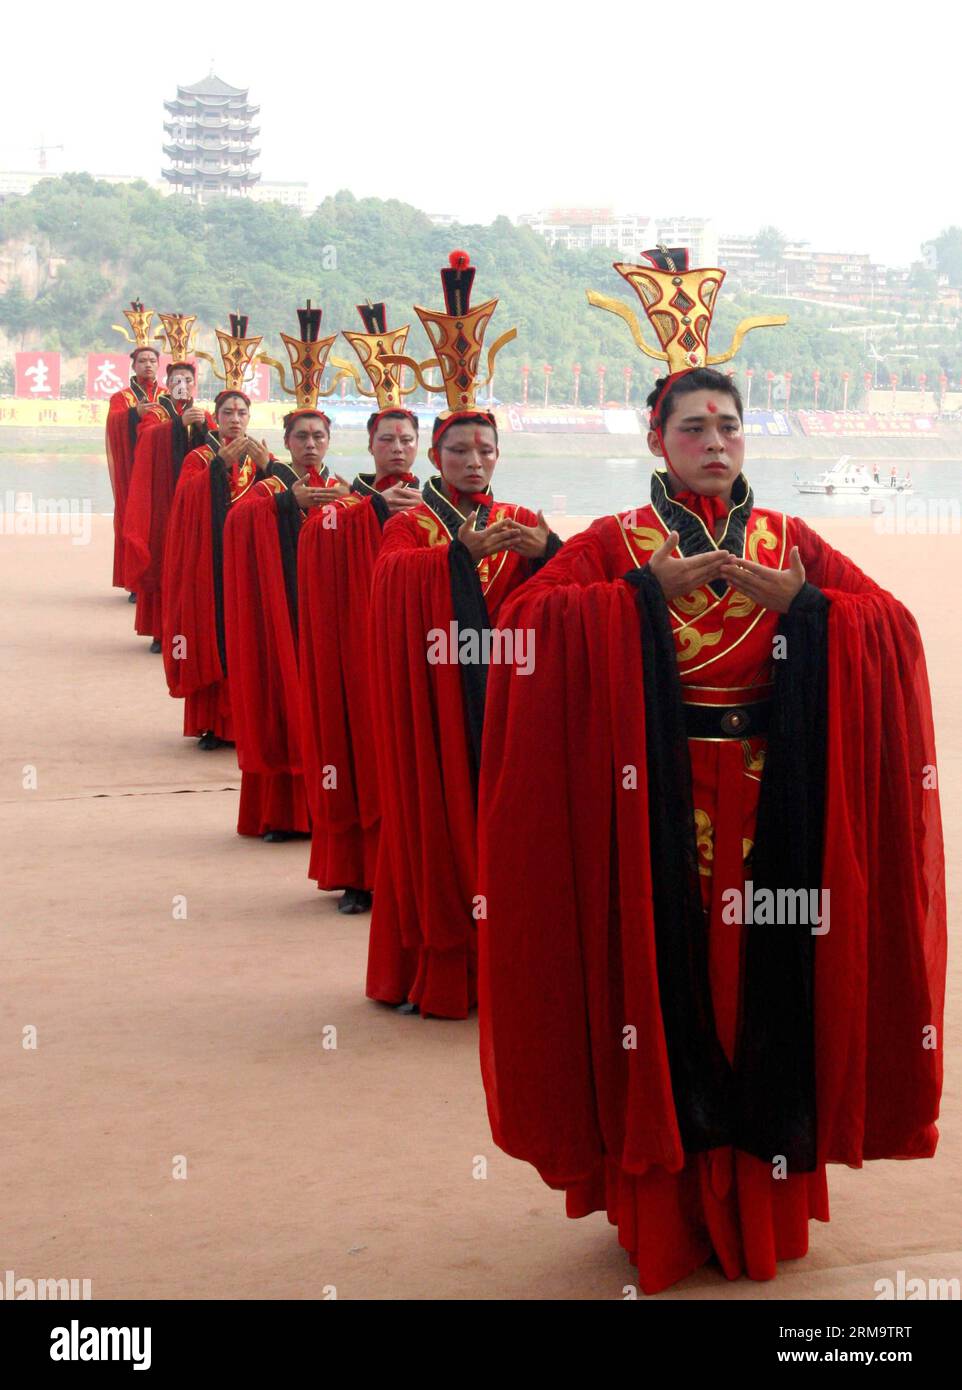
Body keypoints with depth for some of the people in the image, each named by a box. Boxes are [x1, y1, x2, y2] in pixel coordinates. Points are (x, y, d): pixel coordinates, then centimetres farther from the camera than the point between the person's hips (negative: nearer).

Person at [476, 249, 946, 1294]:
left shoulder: (790, 542, 12)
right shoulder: (616, 544, 4)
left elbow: (893, 624, 1)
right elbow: (528, 616, -13)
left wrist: (799, 604, -14)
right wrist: (652, 591, -19)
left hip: (773, 794, 3)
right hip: (657, 796, -2)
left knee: (768, 974, 5)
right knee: (664, 978, -1)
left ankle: (765, 1194, 20)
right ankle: (665, 1201, 12)